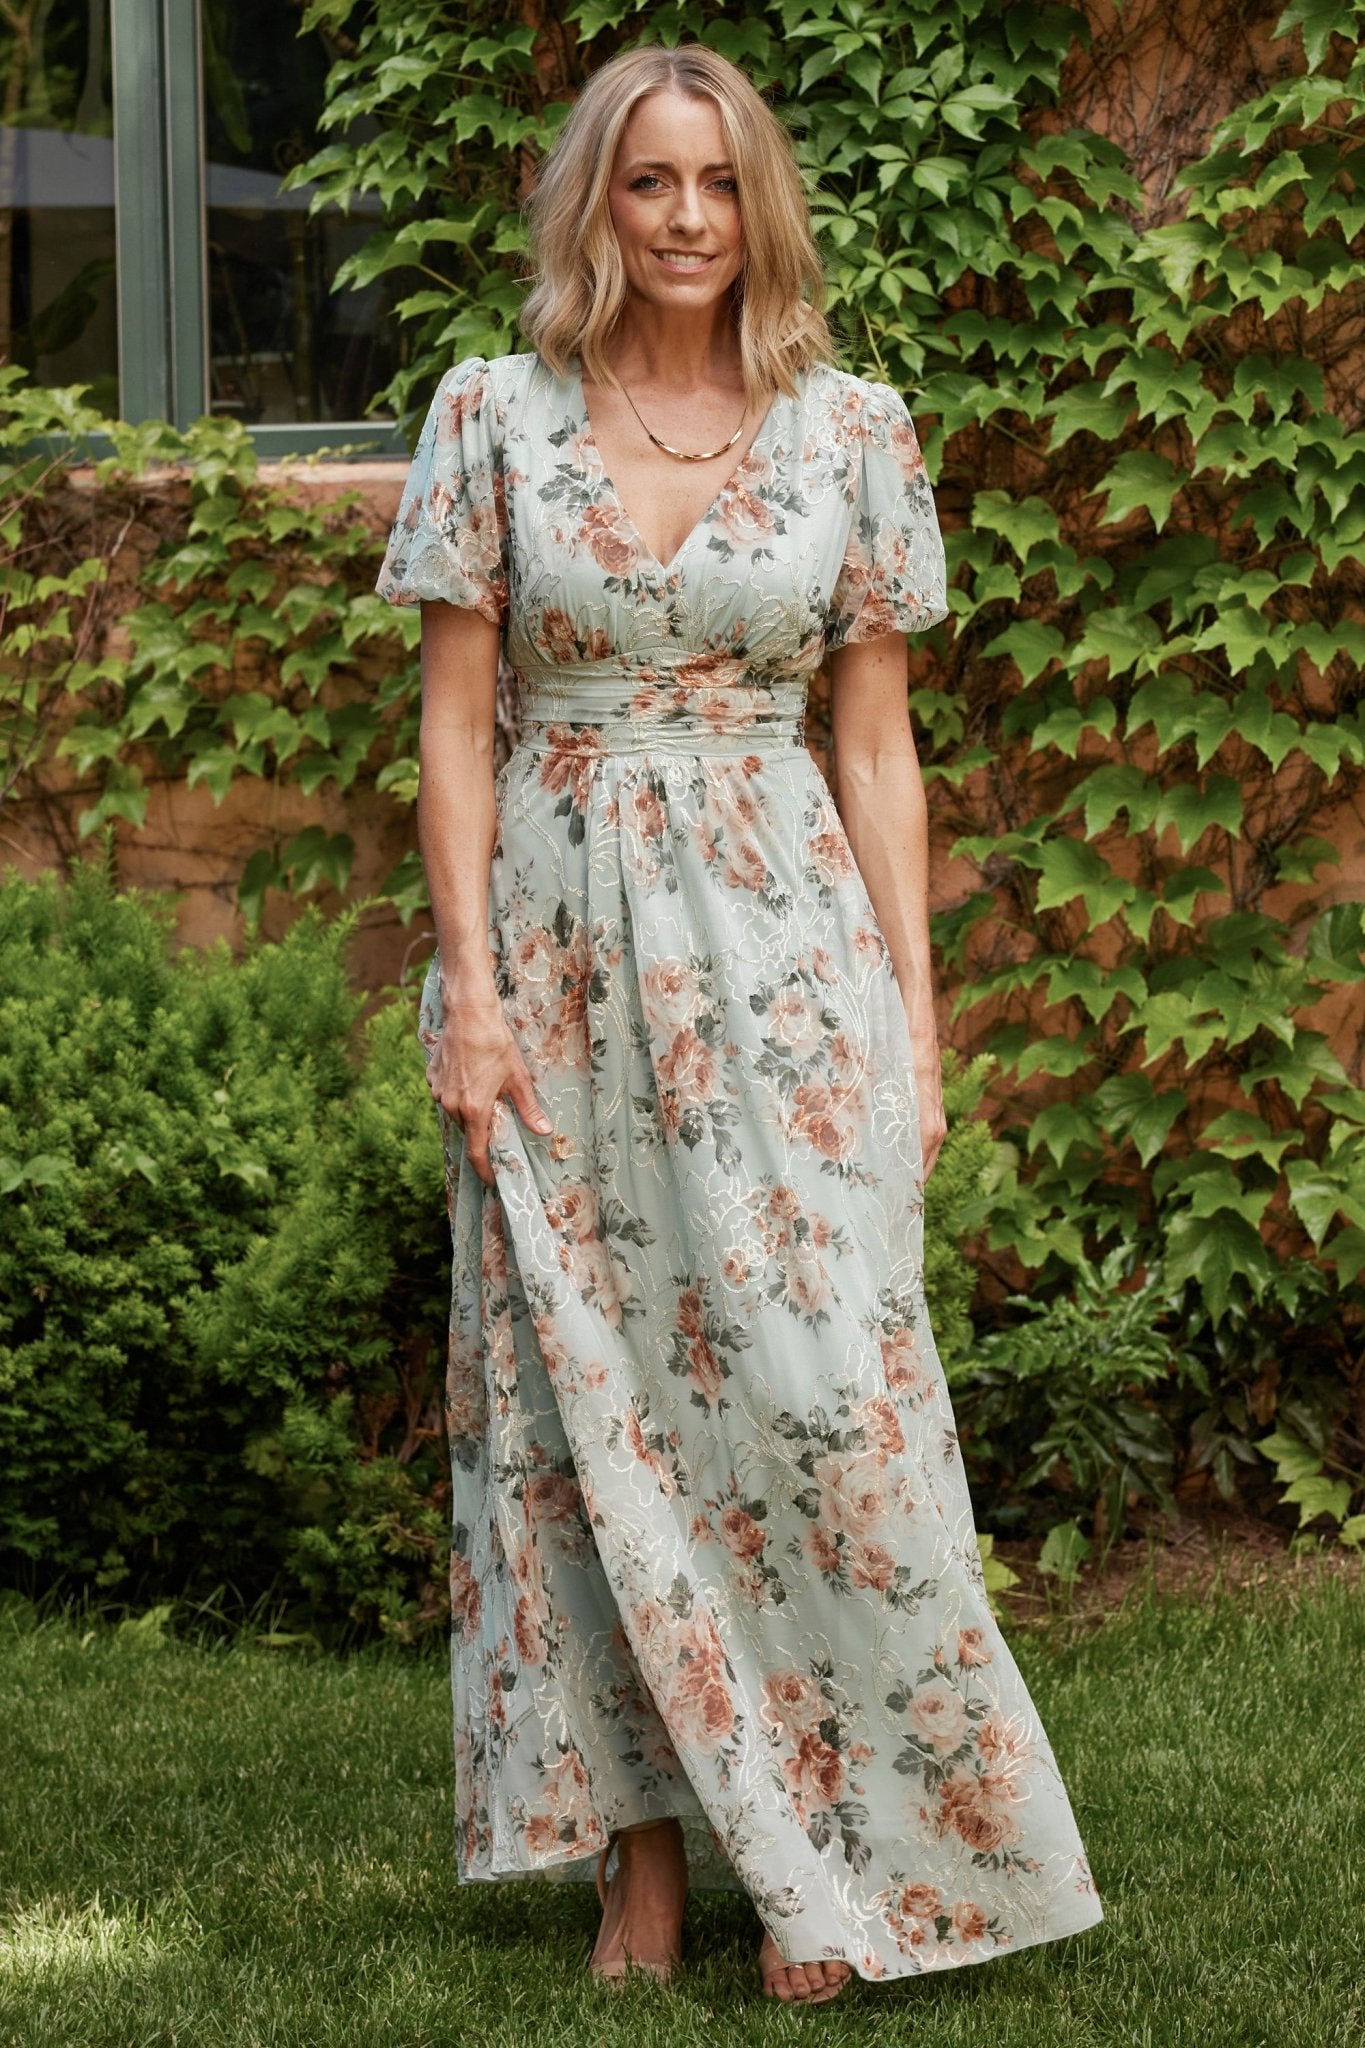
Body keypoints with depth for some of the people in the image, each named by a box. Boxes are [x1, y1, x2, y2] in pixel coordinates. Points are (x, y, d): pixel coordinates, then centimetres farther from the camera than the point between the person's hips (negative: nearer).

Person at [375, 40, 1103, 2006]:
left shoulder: (852, 431, 4)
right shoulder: (492, 417, 3)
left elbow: (877, 748, 6)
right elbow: (453, 725, 3)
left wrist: (914, 1009, 0)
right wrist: (473, 990, -6)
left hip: (781, 934, 0)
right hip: (560, 940, 1)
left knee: (816, 1376, -8)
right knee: (590, 1390, 3)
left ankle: (833, 1855, 3)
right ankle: (643, 1855, 12)